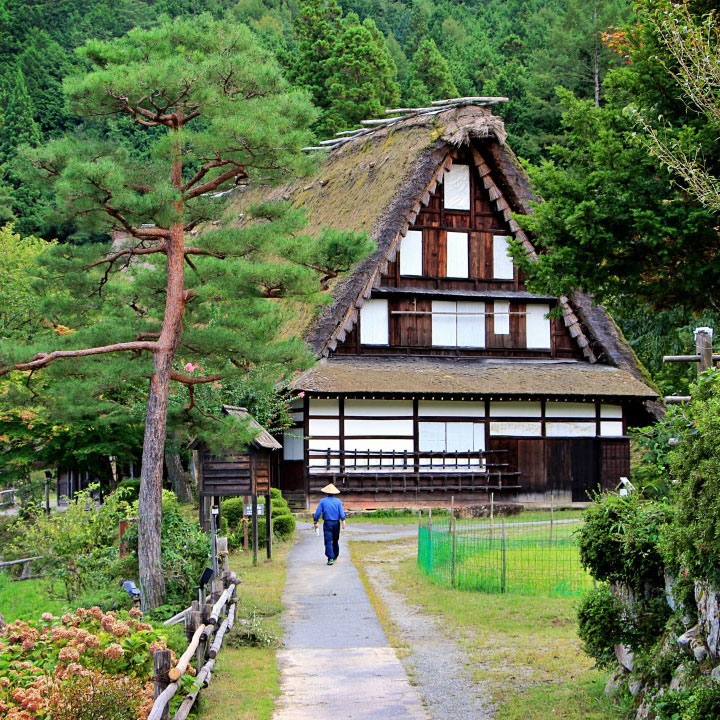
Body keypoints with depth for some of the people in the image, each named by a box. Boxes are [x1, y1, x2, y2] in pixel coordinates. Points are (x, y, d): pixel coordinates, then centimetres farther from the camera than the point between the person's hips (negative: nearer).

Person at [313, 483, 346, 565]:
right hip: (336, 523, 3)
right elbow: (342, 513, -8)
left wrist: (315, 523, 3)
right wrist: (343, 522, -14)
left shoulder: (323, 501, 0)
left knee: (328, 541, -7)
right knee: (335, 541, 20)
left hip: (327, 523, -3)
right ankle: (335, 556, 33)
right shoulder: (338, 501, 4)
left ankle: (330, 558, -20)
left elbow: (317, 513, -4)